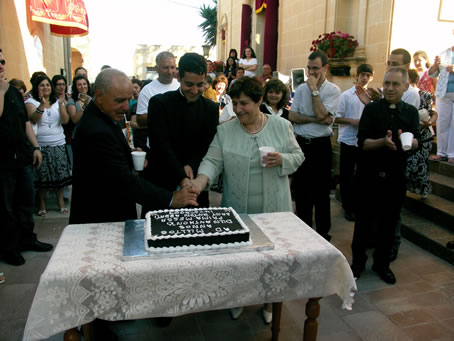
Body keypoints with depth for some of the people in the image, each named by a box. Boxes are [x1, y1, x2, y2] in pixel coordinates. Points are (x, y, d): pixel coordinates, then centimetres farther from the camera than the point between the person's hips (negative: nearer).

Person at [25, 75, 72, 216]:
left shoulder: (58, 101, 10)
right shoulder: (31, 102, 0)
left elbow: (65, 121, -2)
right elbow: (32, 119, -17)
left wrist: (61, 105, -16)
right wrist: (42, 105, -29)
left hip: (58, 143, 3)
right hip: (41, 145, -3)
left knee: (61, 173, 4)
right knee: (42, 175, 1)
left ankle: (61, 202, 17)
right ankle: (42, 205, 14)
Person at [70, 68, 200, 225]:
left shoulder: (96, 116, 4)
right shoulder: (98, 133, -28)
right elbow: (125, 181, -30)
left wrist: (129, 154, -3)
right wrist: (171, 199, -29)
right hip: (99, 219, -9)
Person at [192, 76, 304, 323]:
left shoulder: (281, 126, -1)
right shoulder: (225, 130, -1)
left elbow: (298, 156, 4)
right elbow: (213, 161, -7)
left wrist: (282, 160, -17)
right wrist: (199, 183, -24)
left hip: (273, 209, 0)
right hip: (237, 210, 1)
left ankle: (270, 302, 32)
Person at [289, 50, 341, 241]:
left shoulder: (333, 90, -4)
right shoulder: (301, 88, 8)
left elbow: (322, 115, -18)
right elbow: (291, 116, -1)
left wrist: (314, 89, -14)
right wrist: (315, 119, -13)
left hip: (320, 145, -4)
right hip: (301, 143, 4)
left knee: (321, 191, 5)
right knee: (301, 189, 12)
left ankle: (323, 233, 19)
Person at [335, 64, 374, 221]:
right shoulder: (346, 95, 0)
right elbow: (337, 118, -2)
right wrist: (352, 121, -16)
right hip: (348, 140, -2)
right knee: (346, 175, 4)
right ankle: (348, 207, 18)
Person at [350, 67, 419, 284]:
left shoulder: (411, 112, 6)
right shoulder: (372, 109, -2)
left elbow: (416, 144, -1)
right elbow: (362, 142, -10)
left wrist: (408, 141, -23)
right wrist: (383, 142, -28)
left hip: (396, 176, 2)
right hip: (370, 174, -2)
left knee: (389, 221, 11)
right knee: (364, 220, 8)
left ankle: (382, 263, 29)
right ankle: (358, 261, 25)